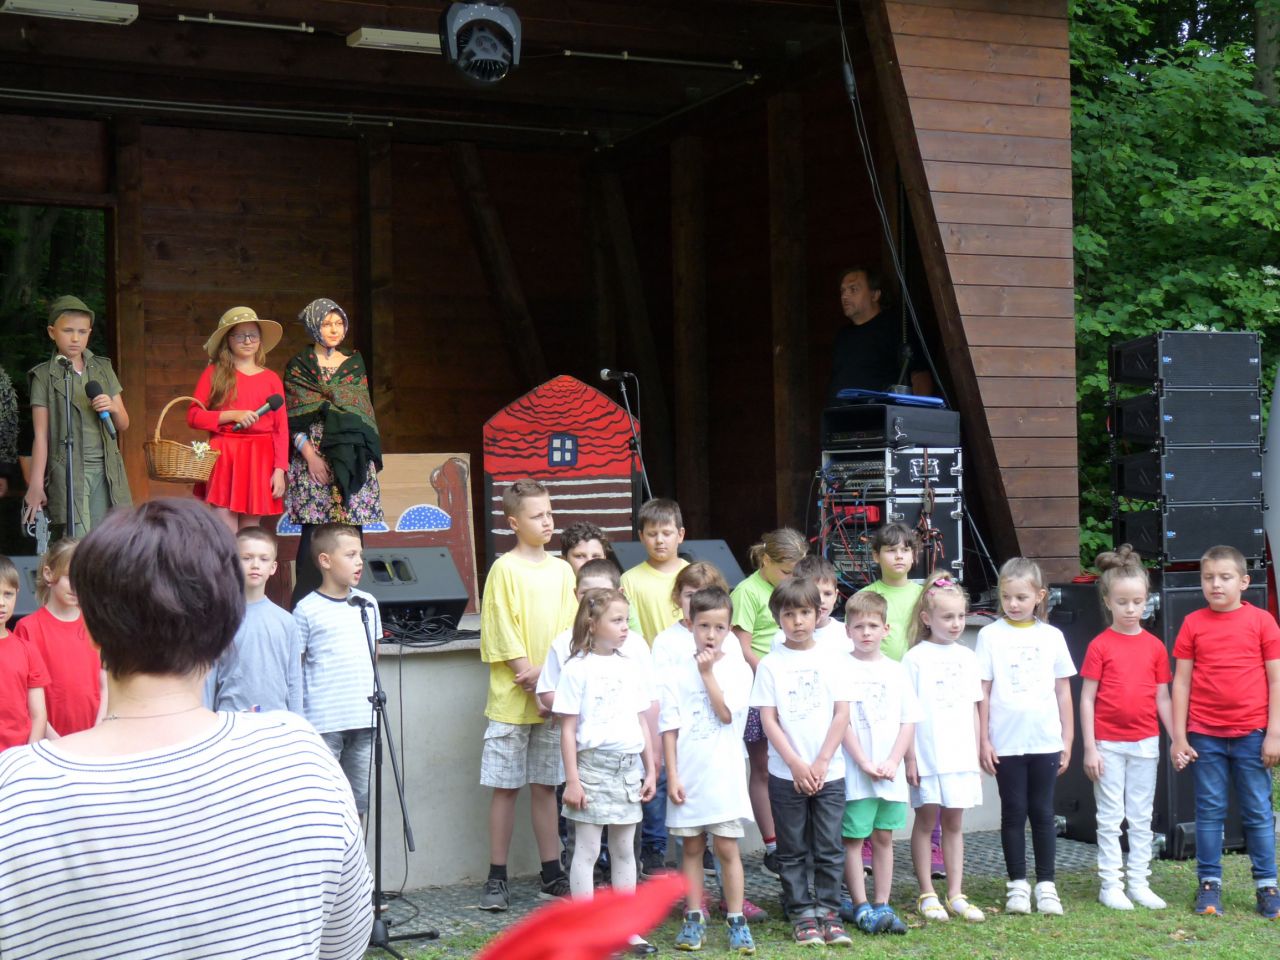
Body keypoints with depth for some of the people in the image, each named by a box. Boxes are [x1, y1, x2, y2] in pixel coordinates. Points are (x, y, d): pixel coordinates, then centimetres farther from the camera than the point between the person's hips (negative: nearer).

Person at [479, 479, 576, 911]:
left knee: (545, 786, 11)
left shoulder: (562, 570, 9)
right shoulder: (505, 569, -6)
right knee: (506, 788, 1)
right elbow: (502, 633, -10)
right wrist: (532, 681, -15)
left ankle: (552, 875, 17)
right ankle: (496, 879, 8)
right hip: (512, 698, -4)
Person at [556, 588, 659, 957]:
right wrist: (572, 780, -12)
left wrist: (650, 770, 10)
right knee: (587, 850, -1)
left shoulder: (630, 668, 9)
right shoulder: (578, 668, -7)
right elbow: (568, 729, -8)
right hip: (593, 764, -6)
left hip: (628, 767, 6)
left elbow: (642, 722, 14)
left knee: (625, 850, 11)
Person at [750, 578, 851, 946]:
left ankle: (827, 911, 12)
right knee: (793, 851, 5)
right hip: (786, 774, -1)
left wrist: (821, 763, -9)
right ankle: (802, 914, 12)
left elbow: (842, 715, 0)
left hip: (828, 772, 1)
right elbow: (768, 720, -4)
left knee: (828, 848, 3)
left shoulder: (832, 662, 4)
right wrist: (797, 765, -12)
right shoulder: (770, 665, 0)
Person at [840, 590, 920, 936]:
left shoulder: (895, 671, 8)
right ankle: (860, 907, 4)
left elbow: (909, 721, 6)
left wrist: (892, 762, -6)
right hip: (854, 772, -4)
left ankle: (881, 905, 15)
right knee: (853, 839, -1)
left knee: (884, 838, 9)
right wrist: (864, 762, -13)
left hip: (891, 773, 4)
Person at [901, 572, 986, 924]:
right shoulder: (916, 658, -5)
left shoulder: (966, 657, 10)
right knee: (926, 821, 3)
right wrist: (909, 756, -12)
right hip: (927, 756, -5)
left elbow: (973, 709, 14)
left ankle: (956, 895, 14)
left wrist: (977, 755, 12)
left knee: (954, 822, 9)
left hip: (960, 756, 5)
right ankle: (927, 895, 10)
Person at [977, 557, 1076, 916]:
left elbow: (1063, 691, 10)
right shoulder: (991, 635, 1)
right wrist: (983, 740, -4)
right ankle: (1017, 884, 12)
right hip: (1006, 742, -1)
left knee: (1043, 812, 7)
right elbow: (983, 691, 0)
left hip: (1045, 741, 1)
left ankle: (1046, 884, 13)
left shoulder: (1051, 636, 6)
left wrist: (1067, 739, 8)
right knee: (1013, 813, 4)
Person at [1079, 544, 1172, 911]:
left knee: (1142, 817, 9)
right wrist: (1089, 748, -8)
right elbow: (1086, 698, -5)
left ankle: (1139, 883, 17)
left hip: (1145, 743, 3)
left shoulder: (1155, 647, 4)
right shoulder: (1100, 646, -5)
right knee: (1110, 817, 3)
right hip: (1108, 743, -3)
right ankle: (1110, 885, 9)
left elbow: (1162, 698, 9)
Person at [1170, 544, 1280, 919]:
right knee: (1209, 811, 6)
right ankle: (1209, 884, 13)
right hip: (1205, 735, 1)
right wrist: (1178, 737, 0)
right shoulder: (1193, 624, 2)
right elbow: (1181, 681, 4)